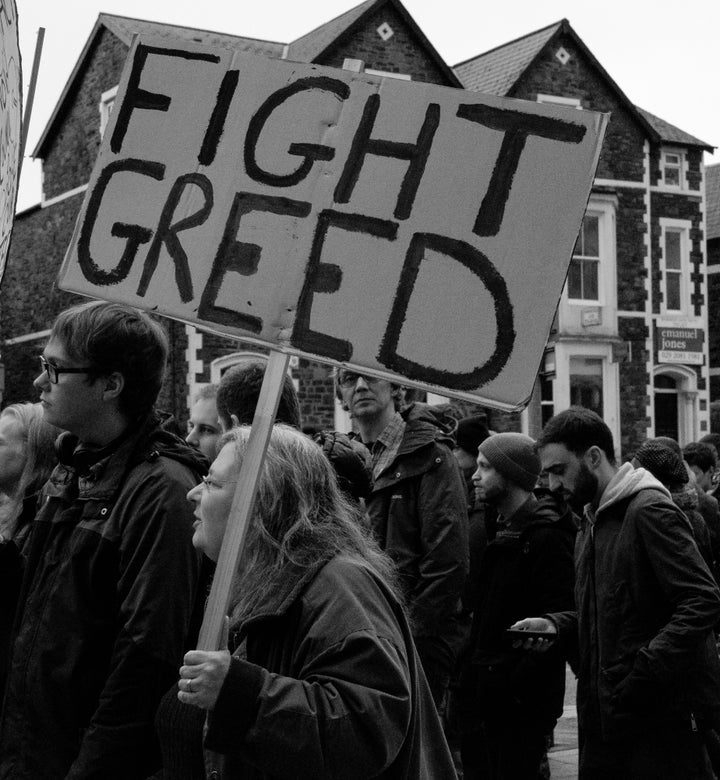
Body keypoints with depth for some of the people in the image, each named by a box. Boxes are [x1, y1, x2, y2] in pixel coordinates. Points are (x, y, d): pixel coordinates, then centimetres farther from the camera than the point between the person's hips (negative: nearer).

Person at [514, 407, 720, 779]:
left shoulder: (649, 511, -13)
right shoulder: (593, 521, 17)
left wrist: (645, 669, -26)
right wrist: (555, 624, 5)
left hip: (661, 712, -9)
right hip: (606, 714, 9)